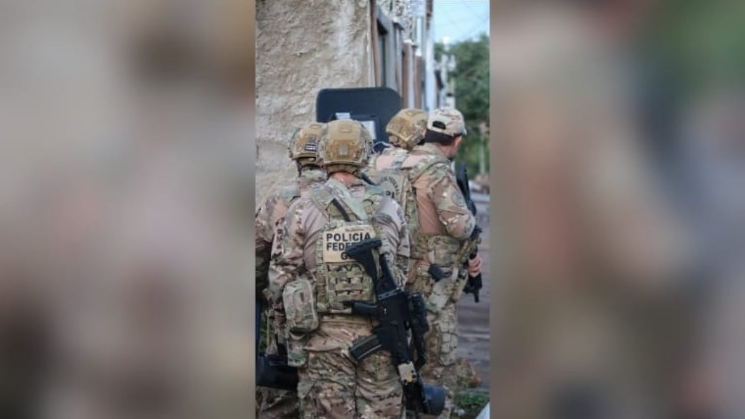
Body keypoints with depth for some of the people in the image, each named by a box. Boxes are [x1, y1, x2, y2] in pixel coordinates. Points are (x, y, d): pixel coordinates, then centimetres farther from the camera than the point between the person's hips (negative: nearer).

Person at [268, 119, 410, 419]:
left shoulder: (303, 209, -6)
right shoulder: (390, 208, 2)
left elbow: (281, 275, -4)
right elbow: (402, 271, 9)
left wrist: (292, 313, 11)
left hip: (324, 337, -2)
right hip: (380, 336, 2)